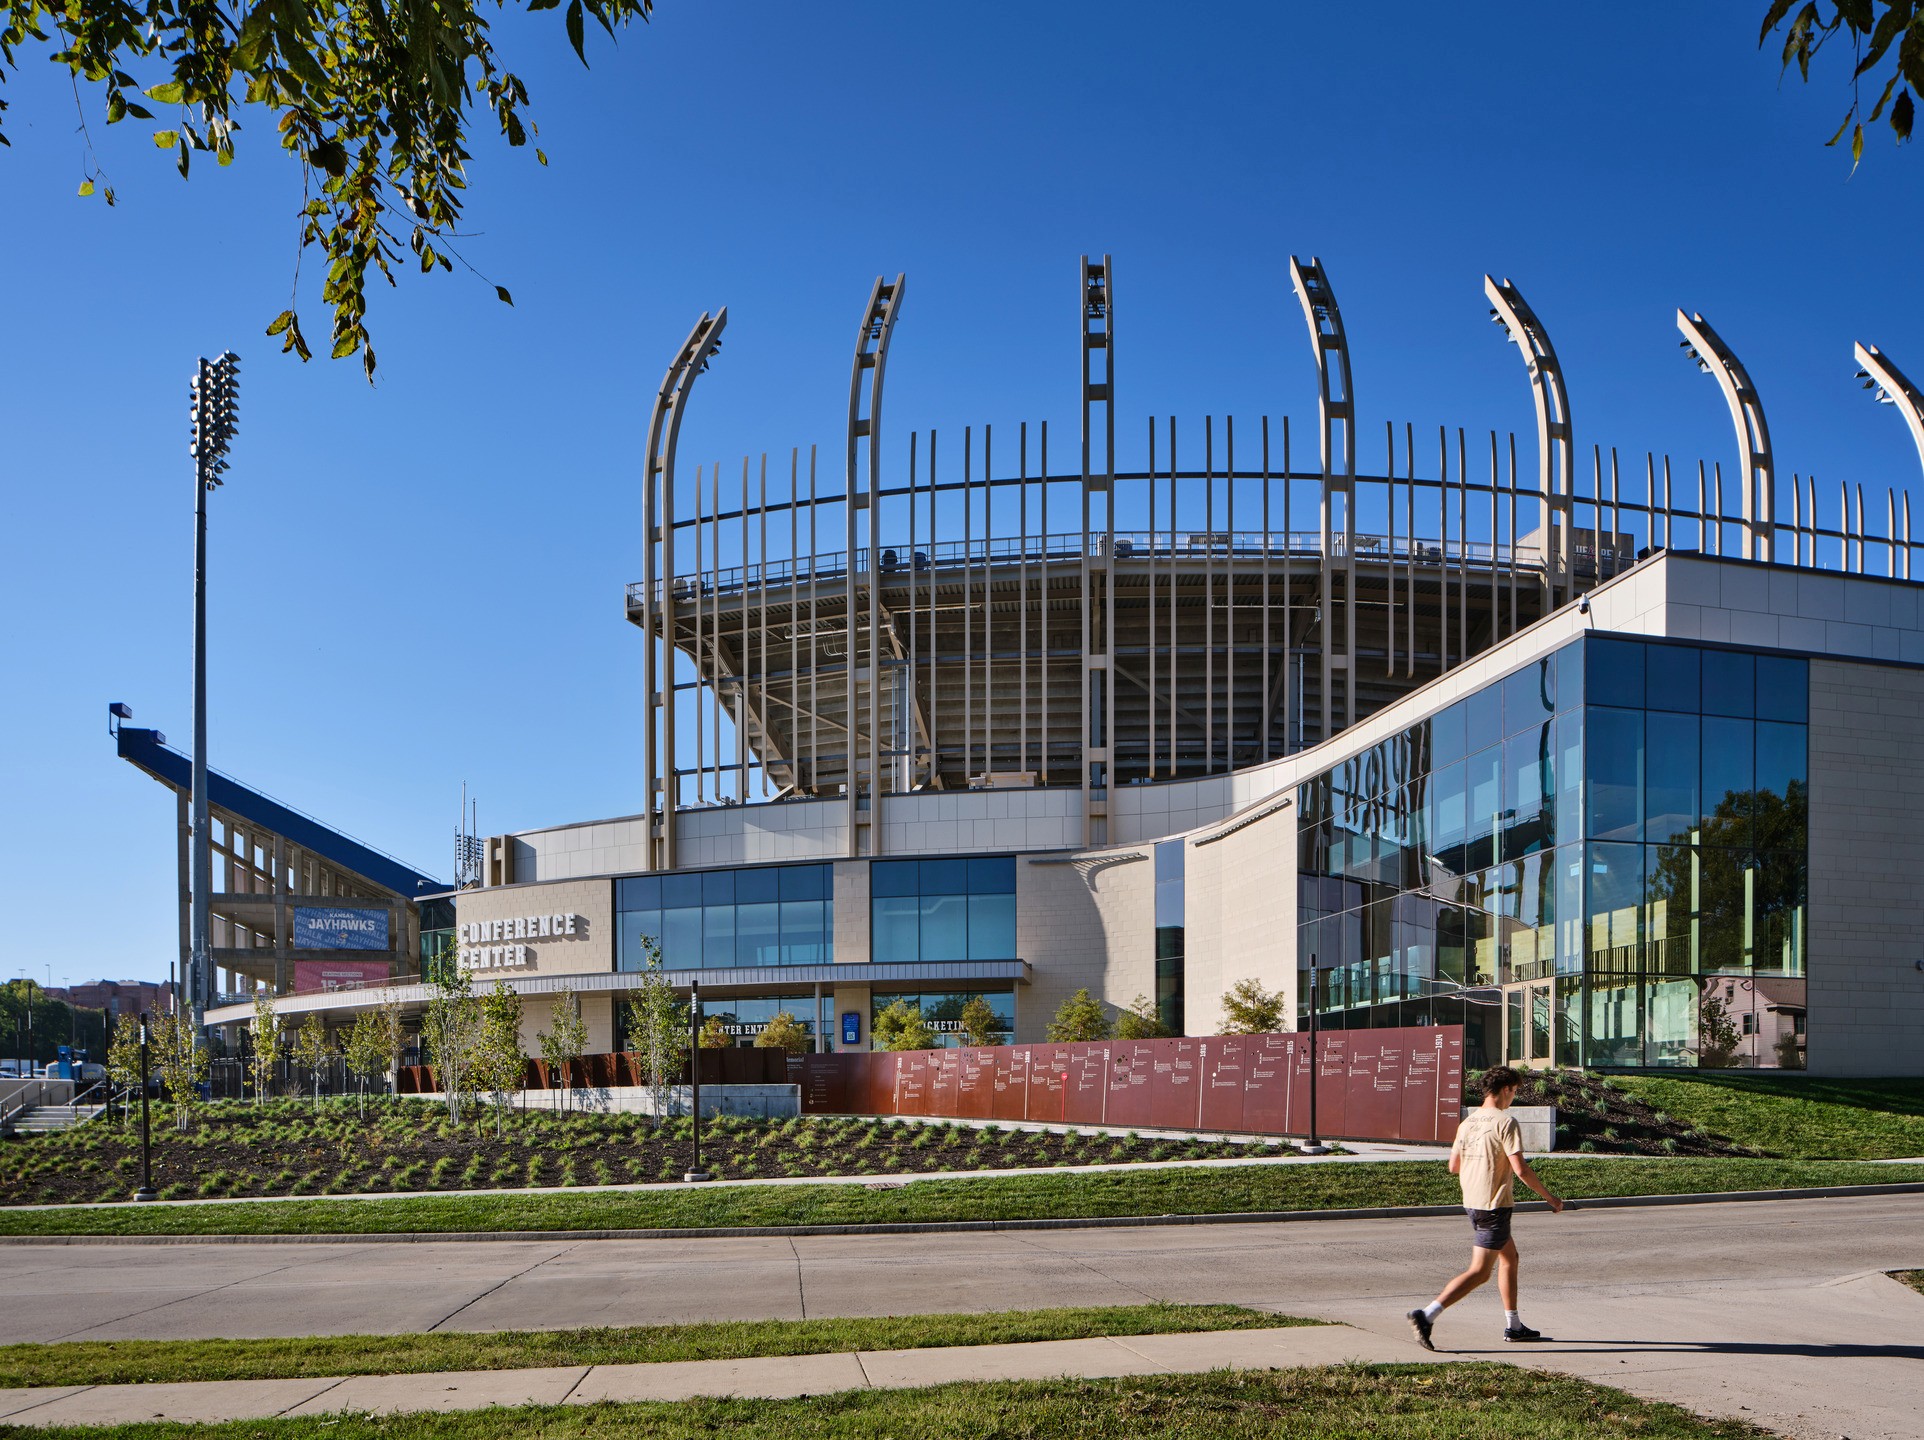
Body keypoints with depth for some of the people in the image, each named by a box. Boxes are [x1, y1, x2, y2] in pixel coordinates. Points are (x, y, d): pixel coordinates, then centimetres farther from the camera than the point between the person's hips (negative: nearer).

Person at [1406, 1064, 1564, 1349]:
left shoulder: (1468, 1122, 8)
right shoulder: (1506, 1122, -15)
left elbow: (1453, 1167, 12)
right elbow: (1520, 1169, -19)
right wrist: (1550, 1198, -7)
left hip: (1471, 1202, 9)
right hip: (1494, 1205, -9)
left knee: (1509, 1257, 23)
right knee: (1479, 1272, -6)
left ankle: (1513, 1326, 28)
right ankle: (1427, 1315, -16)